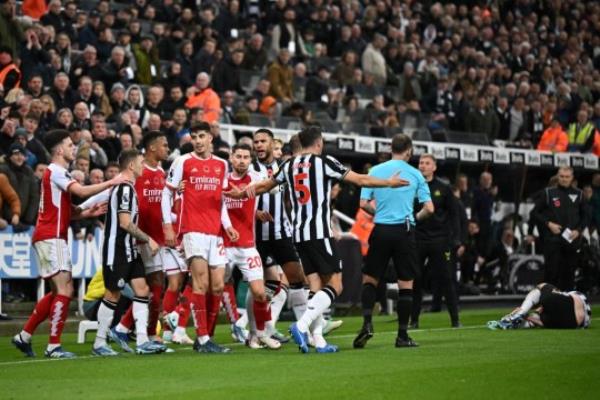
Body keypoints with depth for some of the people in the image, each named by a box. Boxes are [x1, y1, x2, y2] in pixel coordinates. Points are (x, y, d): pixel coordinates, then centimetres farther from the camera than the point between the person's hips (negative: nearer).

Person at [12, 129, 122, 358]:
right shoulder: (55, 171, -11)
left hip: (54, 238, 10)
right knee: (65, 290, -14)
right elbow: (81, 192, -26)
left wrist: (88, 213, 8)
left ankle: (24, 336, 16)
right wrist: (111, 182, -19)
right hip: (50, 237, -10)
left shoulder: (58, 172, 21)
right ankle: (54, 346, -14)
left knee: (59, 291, 13)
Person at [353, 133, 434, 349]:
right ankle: (402, 335, 5)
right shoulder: (415, 174, 2)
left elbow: (363, 203, 0)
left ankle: (367, 322, -9)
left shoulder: (375, 170, 3)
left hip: (381, 230, 1)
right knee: (406, 283, 5)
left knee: (369, 279, 11)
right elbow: (429, 208, -1)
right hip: (404, 231, -1)